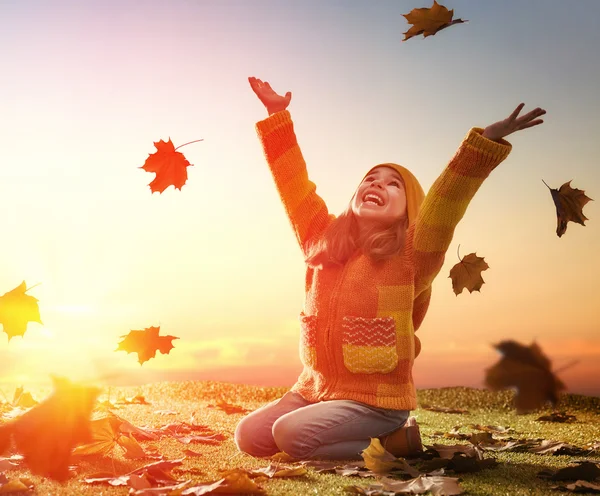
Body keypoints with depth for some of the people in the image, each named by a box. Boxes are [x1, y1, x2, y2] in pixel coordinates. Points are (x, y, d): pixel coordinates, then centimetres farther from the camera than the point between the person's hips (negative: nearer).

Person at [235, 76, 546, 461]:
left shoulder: (410, 257, -7)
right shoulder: (323, 242, 7)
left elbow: (445, 203, -21)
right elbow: (294, 184, 11)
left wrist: (484, 144, -34)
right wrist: (277, 117, 12)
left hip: (376, 400, -6)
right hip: (315, 389, 6)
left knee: (290, 434, -24)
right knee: (250, 436, -4)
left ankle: (394, 441, -2)